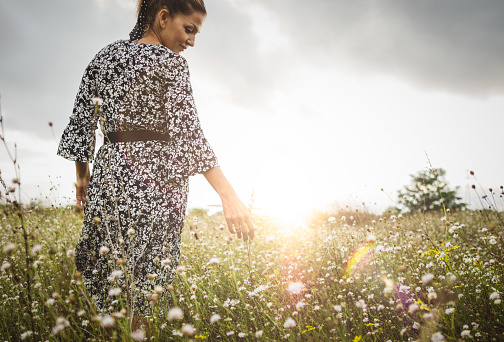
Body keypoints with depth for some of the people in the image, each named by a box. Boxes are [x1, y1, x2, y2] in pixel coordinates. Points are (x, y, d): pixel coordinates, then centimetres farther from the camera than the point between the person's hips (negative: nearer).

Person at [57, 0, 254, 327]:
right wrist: (229, 194, -24)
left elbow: (82, 119, 12)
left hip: (109, 173, 6)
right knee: (149, 285, 5)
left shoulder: (105, 56, 12)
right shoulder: (169, 61, -7)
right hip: (158, 177, -5)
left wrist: (82, 175, 21)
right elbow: (188, 132, -19)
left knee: (105, 278, 13)